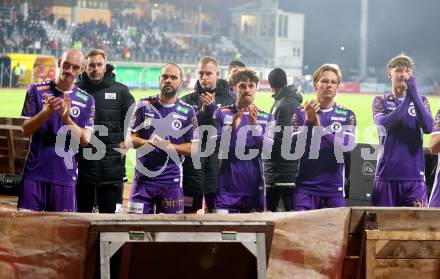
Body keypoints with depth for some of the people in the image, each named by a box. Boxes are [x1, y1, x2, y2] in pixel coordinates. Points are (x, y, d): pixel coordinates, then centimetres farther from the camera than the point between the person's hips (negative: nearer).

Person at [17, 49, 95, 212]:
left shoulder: (87, 100, 6)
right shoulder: (37, 91, 4)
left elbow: (85, 139, -3)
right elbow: (26, 130, -1)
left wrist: (67, 119, -19)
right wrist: (46, 113, -19)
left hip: (65, 175, 0)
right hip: (35, 172, 0)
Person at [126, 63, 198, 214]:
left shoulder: (187, 112, 3)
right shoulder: (144, 105, 5)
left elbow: (192, 147, 1)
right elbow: (130, 139, 3)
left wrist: (170, 147, -17)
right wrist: (149, 142, -17)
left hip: (171, 180, 0)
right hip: (143, 178, 0)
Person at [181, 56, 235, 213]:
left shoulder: (229, 101, 7)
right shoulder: (188, 100, 11)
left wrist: (213, 107, -14)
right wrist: (202, 111, -12)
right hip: (192, 164, 1)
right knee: (189, 214, 2)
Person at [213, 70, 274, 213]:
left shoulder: (266, 118, 9)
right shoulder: (222, 114, 6)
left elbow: (269, 149, -4)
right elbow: (213, 145, -3)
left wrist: (254, 125, -18)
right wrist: (232, 127, -18)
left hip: (254, 187, 1)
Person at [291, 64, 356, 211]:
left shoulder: (347, 116, 7)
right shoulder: (301, 113, 6)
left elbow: (346, 147, -10)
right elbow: (296, 147, -5)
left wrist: (319, 126, -18)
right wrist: (309, 121, -18)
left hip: (334, 188, 1)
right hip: (305, 187, -1)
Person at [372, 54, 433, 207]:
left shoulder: (421, 101, 13)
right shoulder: (380, 102, 10)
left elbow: (428, 128, -6)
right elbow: (386, 123, -12)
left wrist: (414, 94, -15)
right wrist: (407, 98, -18)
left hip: (414, 176, 1)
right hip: (387, 175, -1)